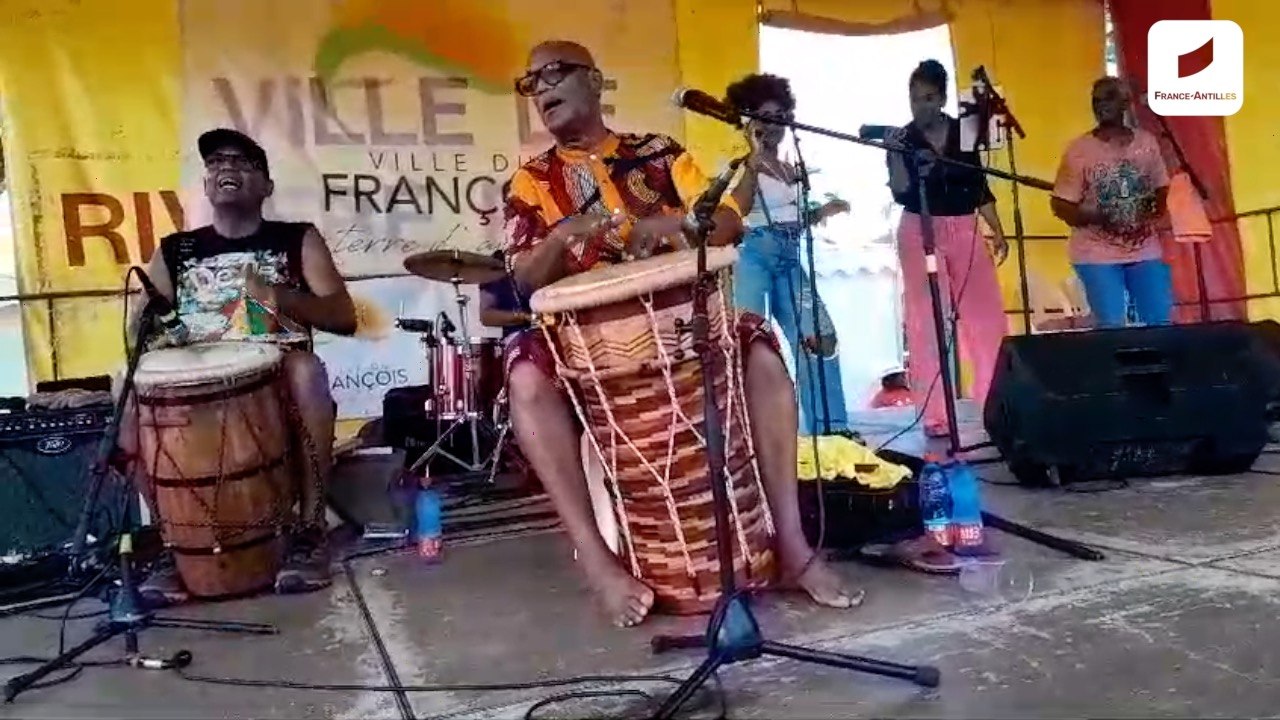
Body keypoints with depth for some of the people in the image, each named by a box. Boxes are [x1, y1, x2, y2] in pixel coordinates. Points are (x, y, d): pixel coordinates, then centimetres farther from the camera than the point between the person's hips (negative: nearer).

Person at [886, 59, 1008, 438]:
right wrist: (895, 155, -22)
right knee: (926, 323, -1)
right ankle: (934, 415, 2)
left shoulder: (963, 132, 7)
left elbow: (979, 186, 12)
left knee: (988, 318, 2)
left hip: (964, 230, 3)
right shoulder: (902, 139, -1)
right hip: (920, 234, -3)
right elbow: (901, 194, -11)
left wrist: (998, 232, 9)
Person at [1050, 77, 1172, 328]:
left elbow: (1161, 189, 17)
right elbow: (1059, 204, -6)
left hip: (1146, 252, 4)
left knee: (1162, 322, 7)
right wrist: (1090, 218, -23)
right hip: (1097, 255, -4)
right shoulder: (1078, 150, -6)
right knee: (1111, 326, -5)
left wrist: (1157, 213, -3)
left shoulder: (1147, 143, 6)